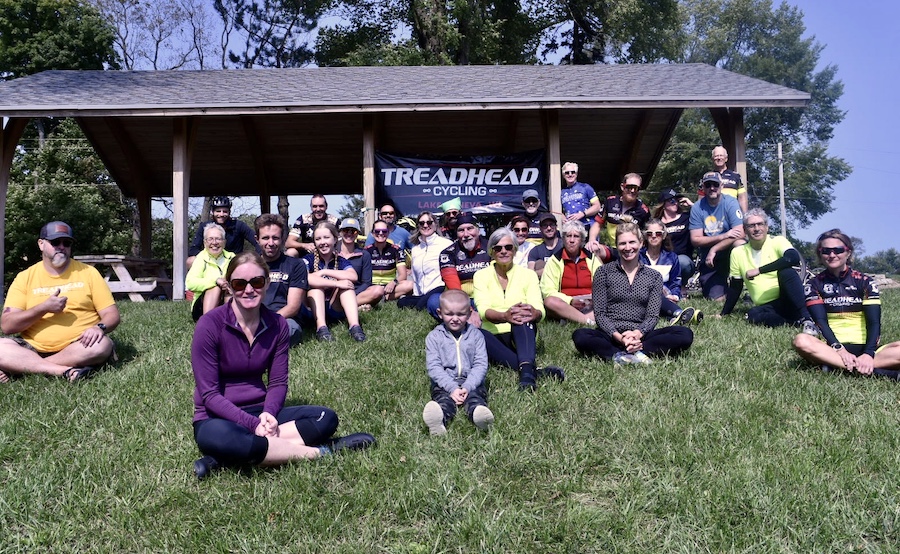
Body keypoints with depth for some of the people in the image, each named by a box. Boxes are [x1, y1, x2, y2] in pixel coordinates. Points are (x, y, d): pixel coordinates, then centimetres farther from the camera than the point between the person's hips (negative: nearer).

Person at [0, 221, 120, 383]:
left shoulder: (88, 272, 5)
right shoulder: (25, 277, 6)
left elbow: (112, 314, 2)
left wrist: (100, 328, -22)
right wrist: (44, 308, -15)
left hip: (78, 347, 0)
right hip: (34, 348, 1)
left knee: (102, 345, -33)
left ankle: (21, 367, -22)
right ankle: (66, 371, -31)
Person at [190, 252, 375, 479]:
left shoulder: (278, 326, 0)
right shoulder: (210, 325, -13)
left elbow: (278, 383, 3)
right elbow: (209, 394, -14)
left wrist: (268, 413, -19)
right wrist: (253, 424, -25)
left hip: (261, 412, 5)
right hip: (218, 419, -5)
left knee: (326, 418, -16)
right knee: (218, 437, -41)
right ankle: (318, 452, -26)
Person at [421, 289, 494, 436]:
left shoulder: (475, 335, 11)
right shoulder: (434, 337, 8)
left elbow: (481, 364, 2)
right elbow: (433, 367, -2)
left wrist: (468, 386, -14)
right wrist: (452, 388, -16)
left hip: (471, 382, 1)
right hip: (444, 383, -1)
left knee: (475, 397, -30)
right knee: (444, 399, -32)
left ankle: (480, 413, -63)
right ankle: (438, 420, -64)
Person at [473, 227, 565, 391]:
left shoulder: (528, 275, 5)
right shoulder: (481, 275, 4)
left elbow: (539, 311, -10)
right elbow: (483, 310, -14)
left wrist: (534, 313, -37)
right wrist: (504, 316, -37)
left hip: (522, 337, 0)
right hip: (494, 338, 0)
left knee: (522, 315, -32)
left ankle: (527, 371, -50)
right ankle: (535, 369, -39)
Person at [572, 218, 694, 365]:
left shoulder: (654, 277, 12)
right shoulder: (603, 273, 8)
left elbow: (653, 316, 4)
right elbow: (599, 313, 1)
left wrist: (637, 333, -17)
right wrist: (618, 336, -16)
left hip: (639, 337, 2)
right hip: (611, 335, -2)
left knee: (685, 334, -24)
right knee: (580, 336, -34)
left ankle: (619, 355, -31)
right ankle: (636, 354, -37)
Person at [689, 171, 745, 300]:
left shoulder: (730, 203, -9)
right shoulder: (697, 208, -5)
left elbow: (739, 233, -19)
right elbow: (695, 240, -9)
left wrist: (714, 249, -22)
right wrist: (723, 236, -20)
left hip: (728, 251, -1)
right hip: (708, 258, 1)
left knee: (740, 244, -36)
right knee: (716, 299, -10)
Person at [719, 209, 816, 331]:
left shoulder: (777, 241, -4)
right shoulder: (737, 253, 6)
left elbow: (794, 258, -27)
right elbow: (735, 288, 14)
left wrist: (759, 270, -27)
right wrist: (724, 314, 13)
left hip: (788, 301, -2)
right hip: (766, 307, 2)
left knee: (786, 271, -31)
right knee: (753, 315, -32)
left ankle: (805, 319, -31)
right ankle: (797, 322, -25)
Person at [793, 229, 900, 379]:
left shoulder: (865, 282, 7)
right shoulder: (815, 285, 8)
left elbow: (874, 322, -3)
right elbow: (821, 321, -4)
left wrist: (868, 354, -22)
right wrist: (839, 349, -22)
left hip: (864, 347, 0)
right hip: (832, 347, 0)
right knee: (801, 341, -35)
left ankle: (835, 366, -32)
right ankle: (875, 371, -35)